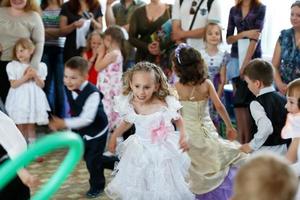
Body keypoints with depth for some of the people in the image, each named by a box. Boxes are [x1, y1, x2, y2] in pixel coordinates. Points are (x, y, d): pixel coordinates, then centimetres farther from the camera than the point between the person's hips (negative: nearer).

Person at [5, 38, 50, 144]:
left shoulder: (39, 66, 1)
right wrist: (26, 77, -18)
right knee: (21, 126, 3)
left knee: (31, 125, 5)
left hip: (33, 99, 1)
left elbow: (41, 85, 2)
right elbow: (13, 84, -8)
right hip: (19, 100, -1)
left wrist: (35, 76, -16)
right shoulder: (12, 66, -3)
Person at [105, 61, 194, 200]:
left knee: (163, 188, 8)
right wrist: (114, 136, 11)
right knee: (136, 188, 13)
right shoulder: (129, 104, -13)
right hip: (140, 151, 3)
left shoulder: (165, 104, -24)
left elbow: (178, 120, -4)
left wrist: (183, 136, -19)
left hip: (163, 151, -3)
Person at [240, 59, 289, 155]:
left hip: (265, 151, -7)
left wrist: (252, 146, -20)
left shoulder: (256, 103, -16)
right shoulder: (283, 99, 5)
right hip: (284, 149, 7)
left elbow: (266, 127, -30)